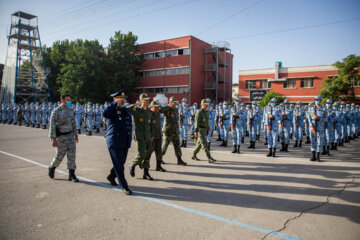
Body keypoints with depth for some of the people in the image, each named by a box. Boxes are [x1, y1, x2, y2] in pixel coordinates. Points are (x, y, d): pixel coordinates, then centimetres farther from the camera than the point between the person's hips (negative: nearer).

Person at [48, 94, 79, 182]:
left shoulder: (70, 110, 7)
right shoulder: (56, 111, -12)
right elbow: (52, 125, -15)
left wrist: (75, 135, 16)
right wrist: (53, 139, -21)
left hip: (70, 135, 5)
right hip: (61, 137, -4)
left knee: (72, 154, -3)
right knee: (60, 156, 6)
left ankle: (72, 175, 2)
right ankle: (52, 167, 37)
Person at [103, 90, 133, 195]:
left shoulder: (126, 110, 14)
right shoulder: (112, 110, -7)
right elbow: (105, 114, -32)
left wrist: (129, 140, 22)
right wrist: (115, 103, -26)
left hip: (125, 143, 7)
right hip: (114, 143, -7)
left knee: (121, 163, 18)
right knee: (119, 165, -1)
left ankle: (111, 176, 43)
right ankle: (124, 187, 7)